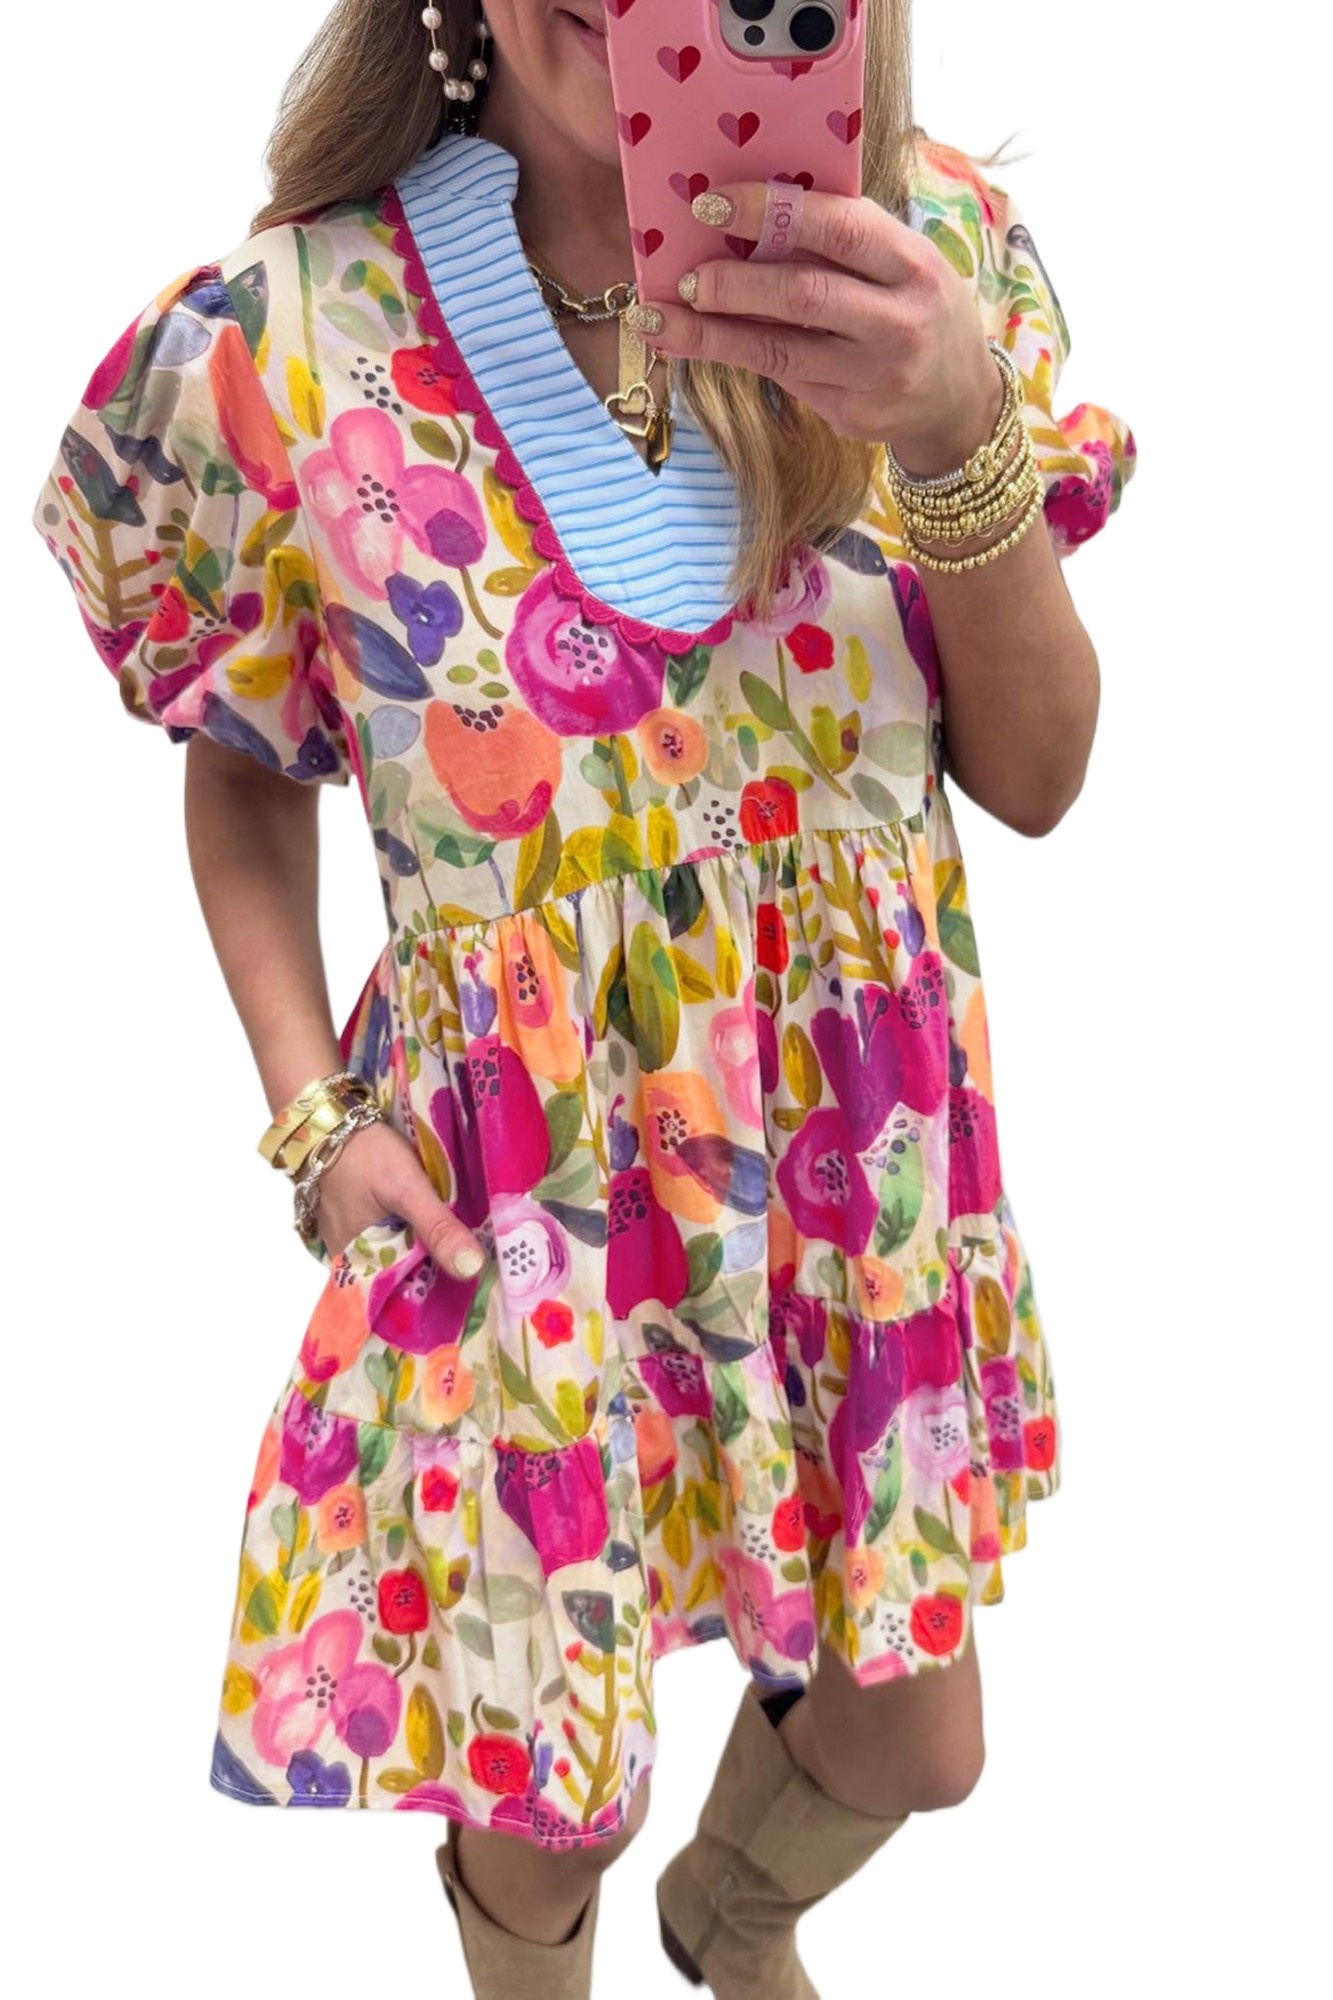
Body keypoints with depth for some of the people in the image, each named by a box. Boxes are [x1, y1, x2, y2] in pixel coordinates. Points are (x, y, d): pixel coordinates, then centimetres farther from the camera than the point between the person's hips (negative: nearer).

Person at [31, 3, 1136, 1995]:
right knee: (547, 1802, 13)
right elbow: (242, 762, 4)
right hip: (513, 1192, -2)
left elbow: (1038, 780, -8)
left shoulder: (927, 247, -10)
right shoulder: (291, 333, -14)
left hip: (868, 1143, 3)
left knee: (915, 1745, 21)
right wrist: (310, 1114, -7)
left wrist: (961, 438, -25)